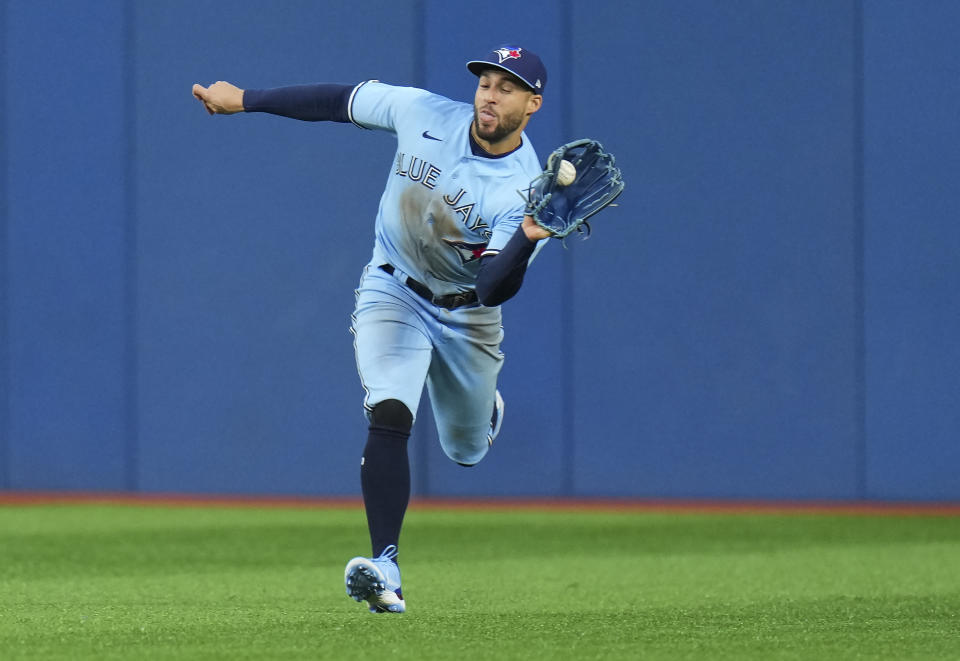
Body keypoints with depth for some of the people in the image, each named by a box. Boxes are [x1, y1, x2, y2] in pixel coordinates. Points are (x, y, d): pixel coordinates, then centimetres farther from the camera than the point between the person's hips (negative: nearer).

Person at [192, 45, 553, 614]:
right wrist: (244, 99, 3)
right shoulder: (422, 112, -16)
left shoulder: (524, 191, -24)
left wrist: (528, 240, -52)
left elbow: (495, 289, -33)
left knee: (466, 450, 18)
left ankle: (485, 409, 57)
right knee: (389, 417, -24)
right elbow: (339, 102, -2)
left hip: (467, 316, 0)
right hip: (392, 292, 0)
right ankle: (386, 569, -31)